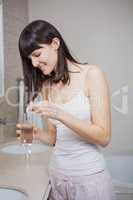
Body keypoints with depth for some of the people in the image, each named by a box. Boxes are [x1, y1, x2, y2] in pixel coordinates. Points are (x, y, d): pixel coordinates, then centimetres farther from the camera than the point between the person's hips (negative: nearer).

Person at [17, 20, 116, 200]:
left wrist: (61, 114, -25)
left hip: (89, 176, -4)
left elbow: (103, 137, -16)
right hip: (57, 174, 5)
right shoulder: (45, 86, 3)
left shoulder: (91, 74, -11)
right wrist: (37, 134, -12)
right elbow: (55, 137, 8)